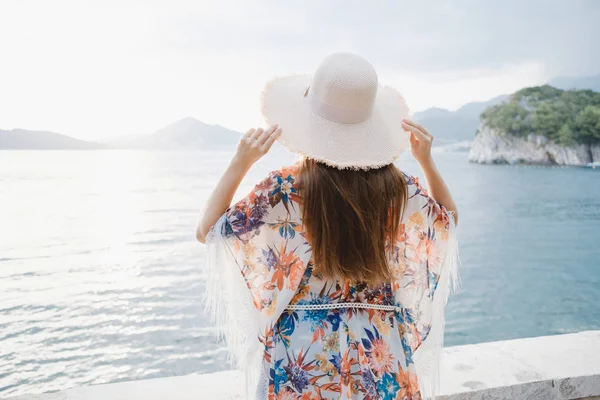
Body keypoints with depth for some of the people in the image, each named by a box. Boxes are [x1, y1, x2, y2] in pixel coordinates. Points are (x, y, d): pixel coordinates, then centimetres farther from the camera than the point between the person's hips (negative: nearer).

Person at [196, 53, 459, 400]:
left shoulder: (285, 190, -17)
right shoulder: (399, 189, -8)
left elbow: (208, 231, -5)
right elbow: (449, 217, 14)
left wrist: (241, 163, -11)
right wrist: (427, 160, 5)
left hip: (303, 353, -2)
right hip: (381, 349, 3)